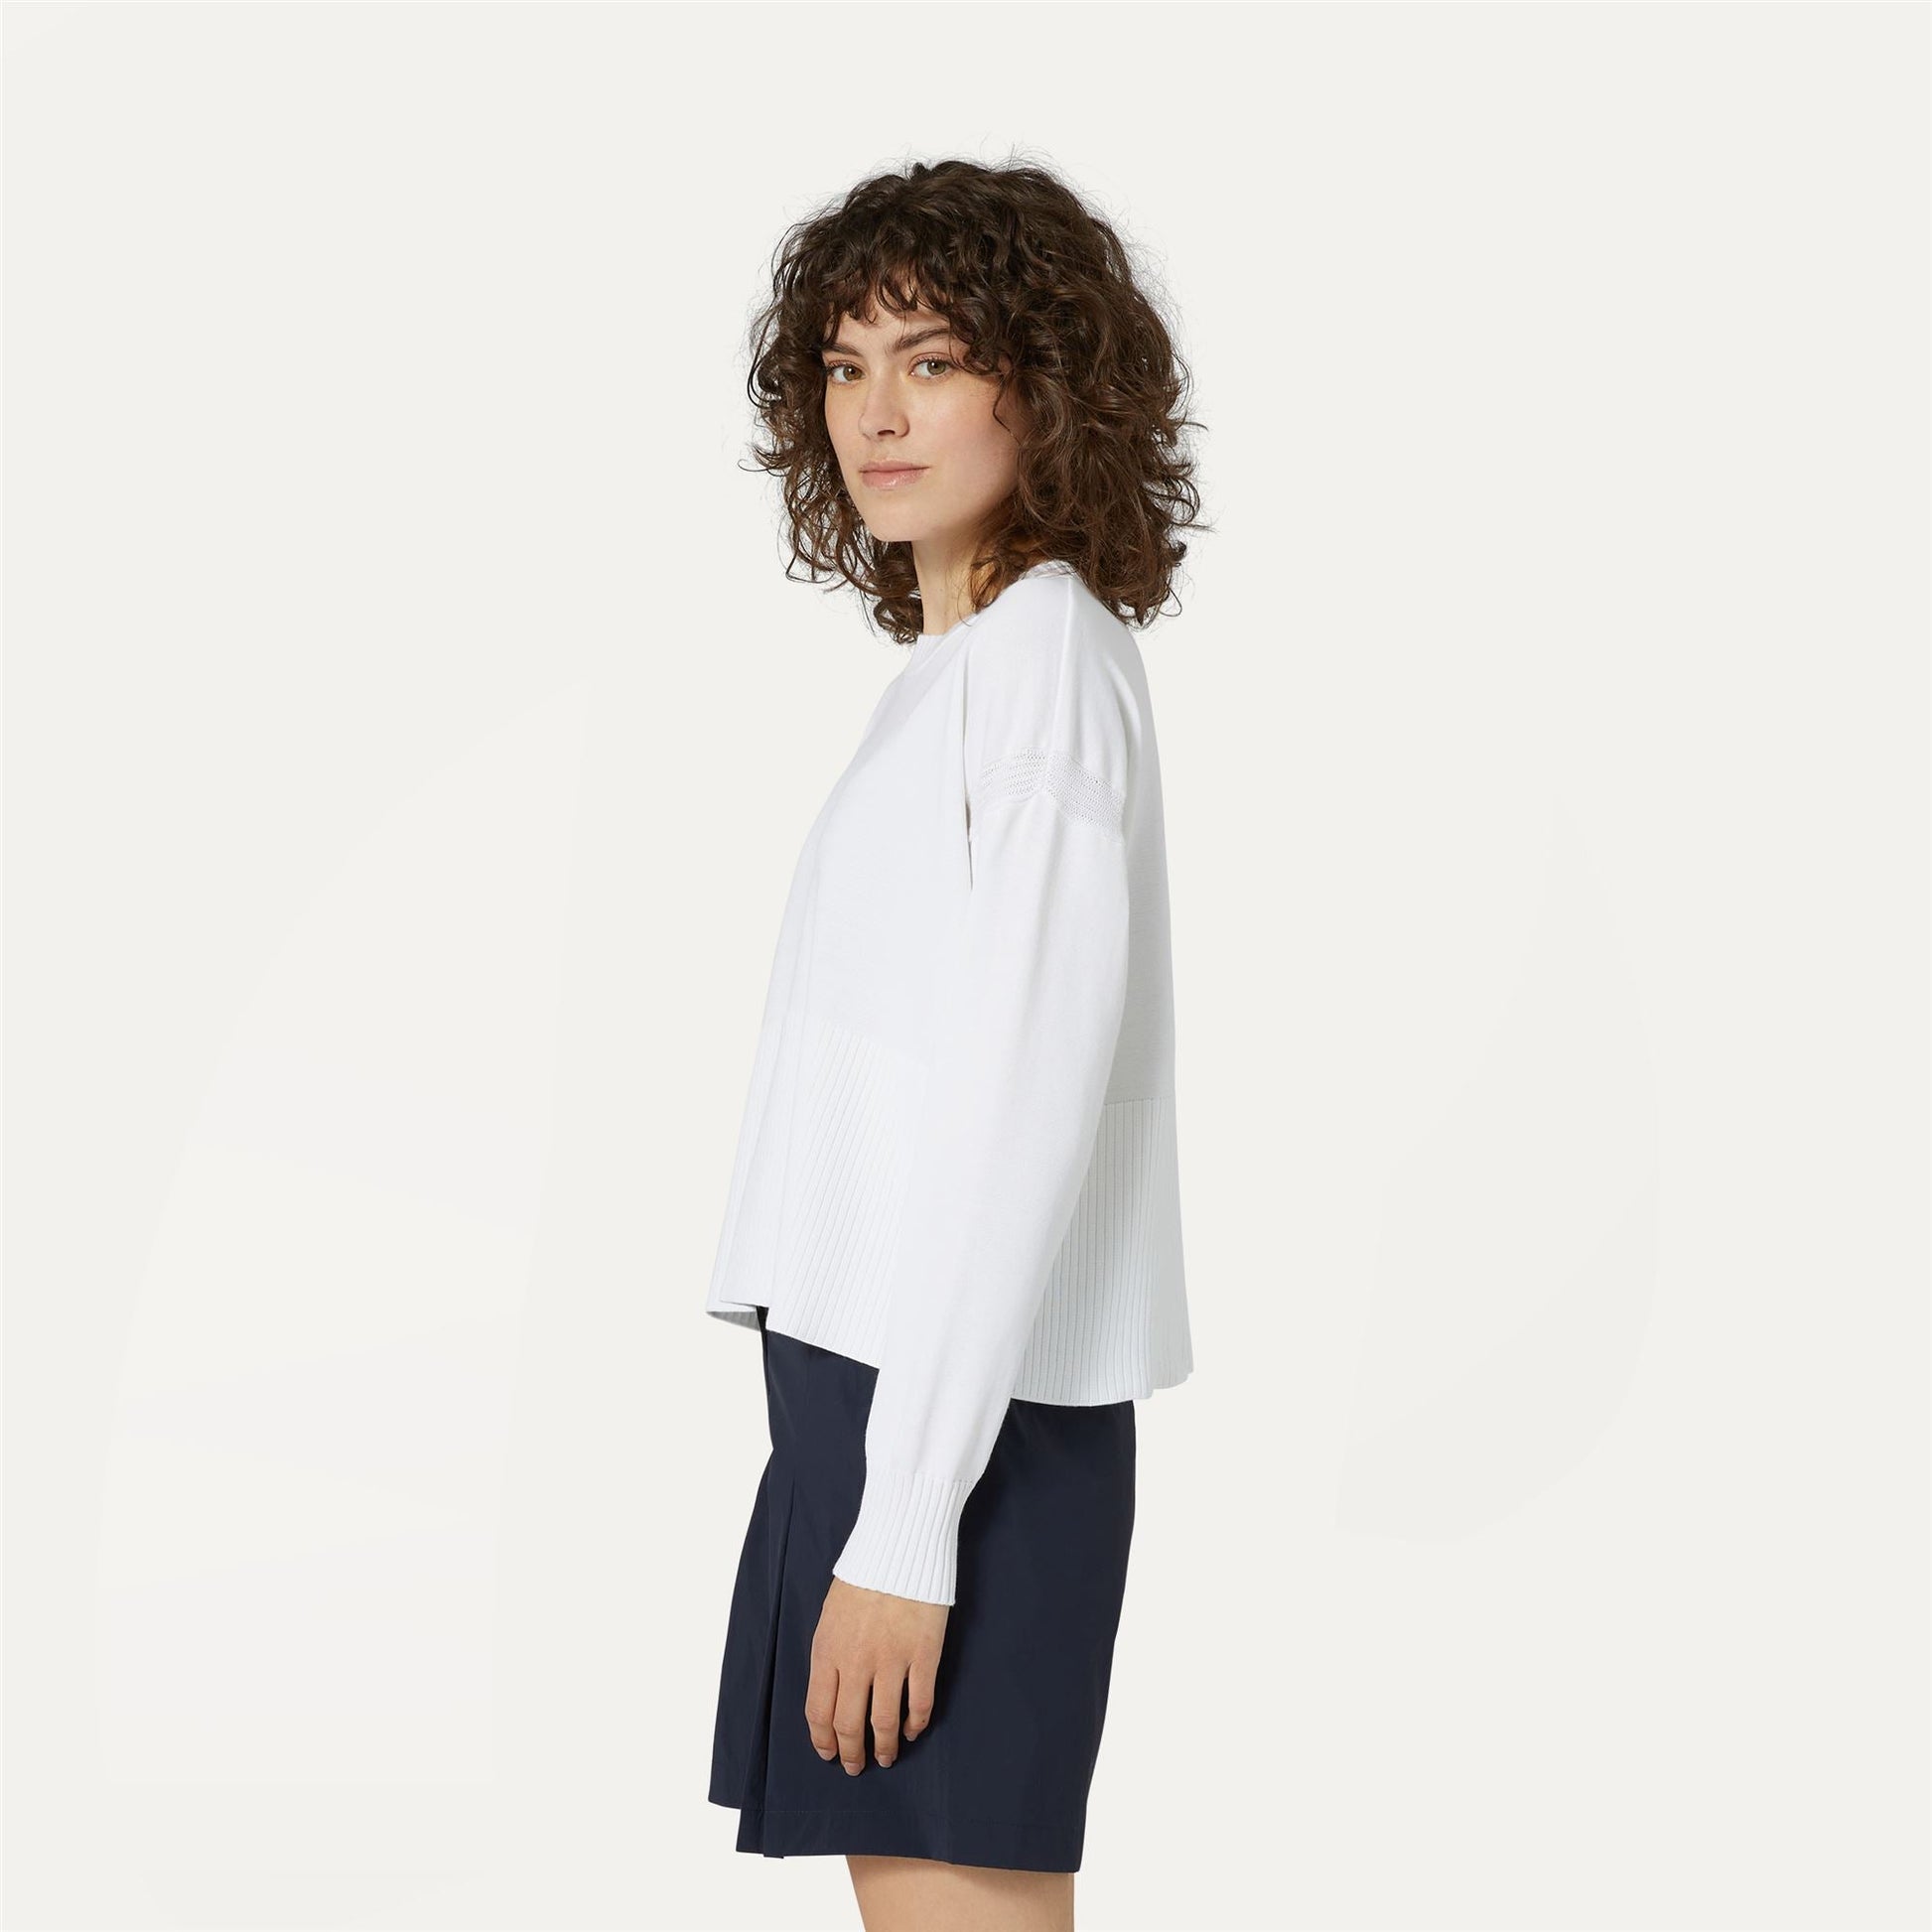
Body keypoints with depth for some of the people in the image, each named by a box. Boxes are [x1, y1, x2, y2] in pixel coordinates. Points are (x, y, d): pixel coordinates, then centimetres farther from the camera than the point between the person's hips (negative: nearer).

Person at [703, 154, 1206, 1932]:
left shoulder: (1047, 658, -11)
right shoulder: (960, 662, 16)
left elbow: (1029, 1105, -18)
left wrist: (908, 1519, -19)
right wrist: (875, 1484, 13)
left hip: (969, 1418, -9)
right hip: (873, 1383, 9)